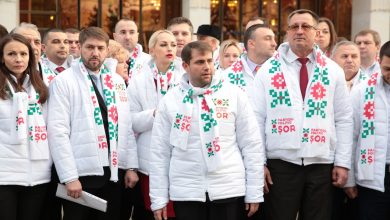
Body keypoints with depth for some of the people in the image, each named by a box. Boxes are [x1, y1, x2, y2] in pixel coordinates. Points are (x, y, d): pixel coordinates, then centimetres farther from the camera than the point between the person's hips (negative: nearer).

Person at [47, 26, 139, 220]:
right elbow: (57, 132, -11)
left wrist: (131, 166, 7)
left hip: (114, 172, 5)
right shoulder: (63, 81, -5)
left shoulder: (117, 81, 11)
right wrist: (69, 177, -15)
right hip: (81, 174, -5)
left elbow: (127, 126, 13)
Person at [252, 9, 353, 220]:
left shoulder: (333, 71, 7)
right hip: (281, 165, -1)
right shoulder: (268, 69, 2)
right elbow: (257, 120, 1)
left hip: (321, 165, 2)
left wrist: (342, 163, 2)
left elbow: (344, 120, 7)